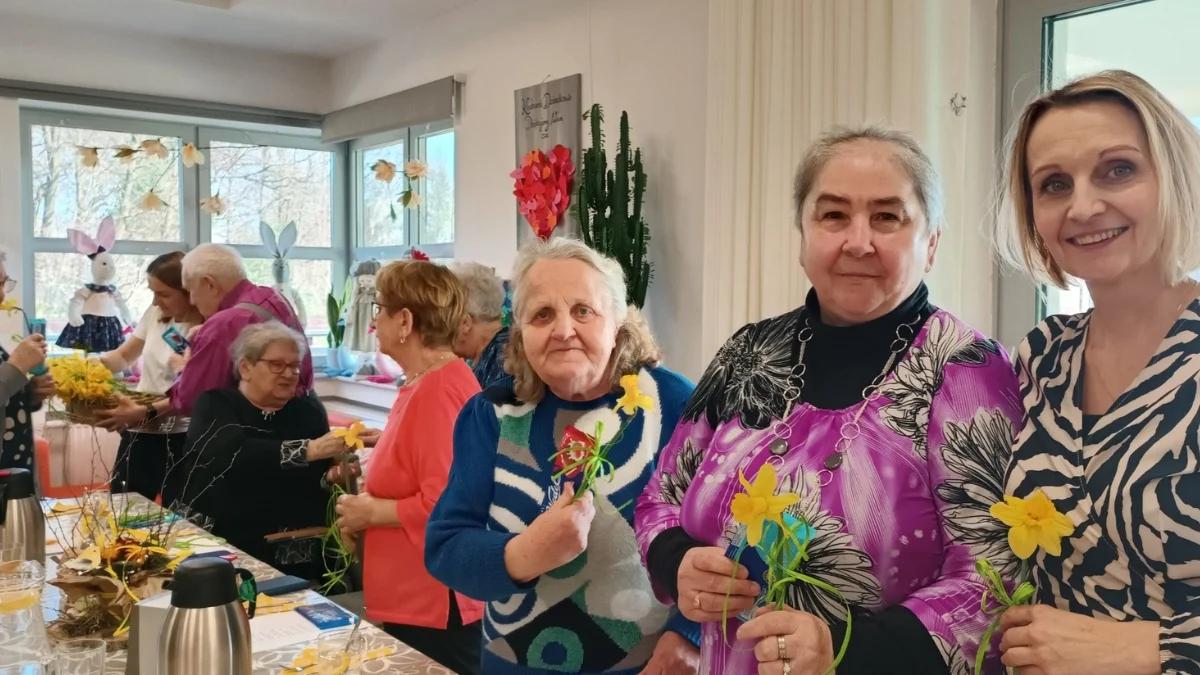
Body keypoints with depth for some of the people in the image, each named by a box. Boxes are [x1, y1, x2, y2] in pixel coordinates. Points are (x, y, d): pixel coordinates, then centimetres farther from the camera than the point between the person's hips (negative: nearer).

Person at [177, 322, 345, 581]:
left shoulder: (308, 409, 9)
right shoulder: (215, 406, 2)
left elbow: (322, 482, 4)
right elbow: (234, 455, -19)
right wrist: (309, 449, -27)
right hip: (220, 550, -2)